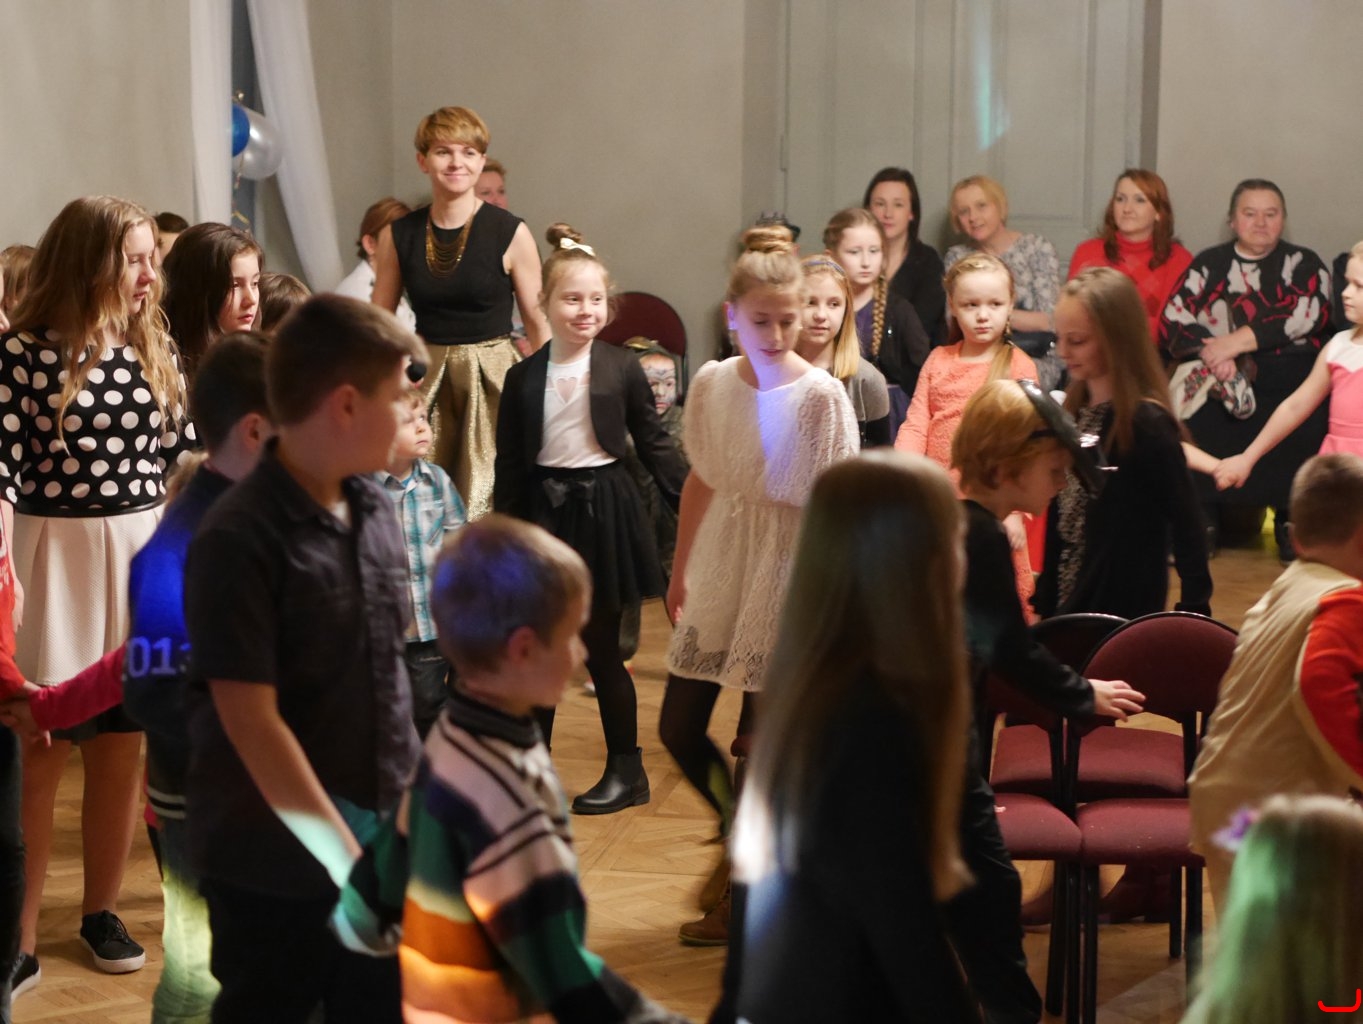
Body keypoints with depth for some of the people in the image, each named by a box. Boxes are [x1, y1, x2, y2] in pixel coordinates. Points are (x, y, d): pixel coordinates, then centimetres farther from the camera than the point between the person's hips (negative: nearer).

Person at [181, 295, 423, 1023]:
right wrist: (347, 859, -20)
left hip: (381, 840, 6)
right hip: (278, 864, -6)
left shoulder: (376, 508, 2)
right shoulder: (239, 540, -18)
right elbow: (251, 722, -20)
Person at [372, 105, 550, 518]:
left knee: (486, 509, -4)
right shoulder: (397, 236, 4)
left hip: (492, 381, -2)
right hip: (424, 381, 3)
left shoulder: (511, 234, -4)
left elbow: (538, 326, 0)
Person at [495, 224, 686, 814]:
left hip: (604, 511, -2)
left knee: (600, 648, 3)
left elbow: (654, 446, 2)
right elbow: (509, 464, 6)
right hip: (544, 512, 2)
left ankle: (627, 770, 16)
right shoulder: (524, 377, 2)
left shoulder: (622, 370, -4)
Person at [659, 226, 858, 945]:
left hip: (786, 580, -5)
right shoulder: (712, 385, 0)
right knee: (679, 729, 10)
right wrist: (679, 571, 17)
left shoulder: (821, 397, -14)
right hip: (718, 574, 5)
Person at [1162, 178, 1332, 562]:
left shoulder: (1304, 265, 12)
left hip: (1288, 381, -1)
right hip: (1219, 380, 1)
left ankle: (1292, 521, -11)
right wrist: (1211, 353, -16)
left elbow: (1303, 318, -7)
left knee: (1307, 426, -30)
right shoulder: (1209, 264, 16)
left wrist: (1234, 342, -16)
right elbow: (1173, 322, 4)